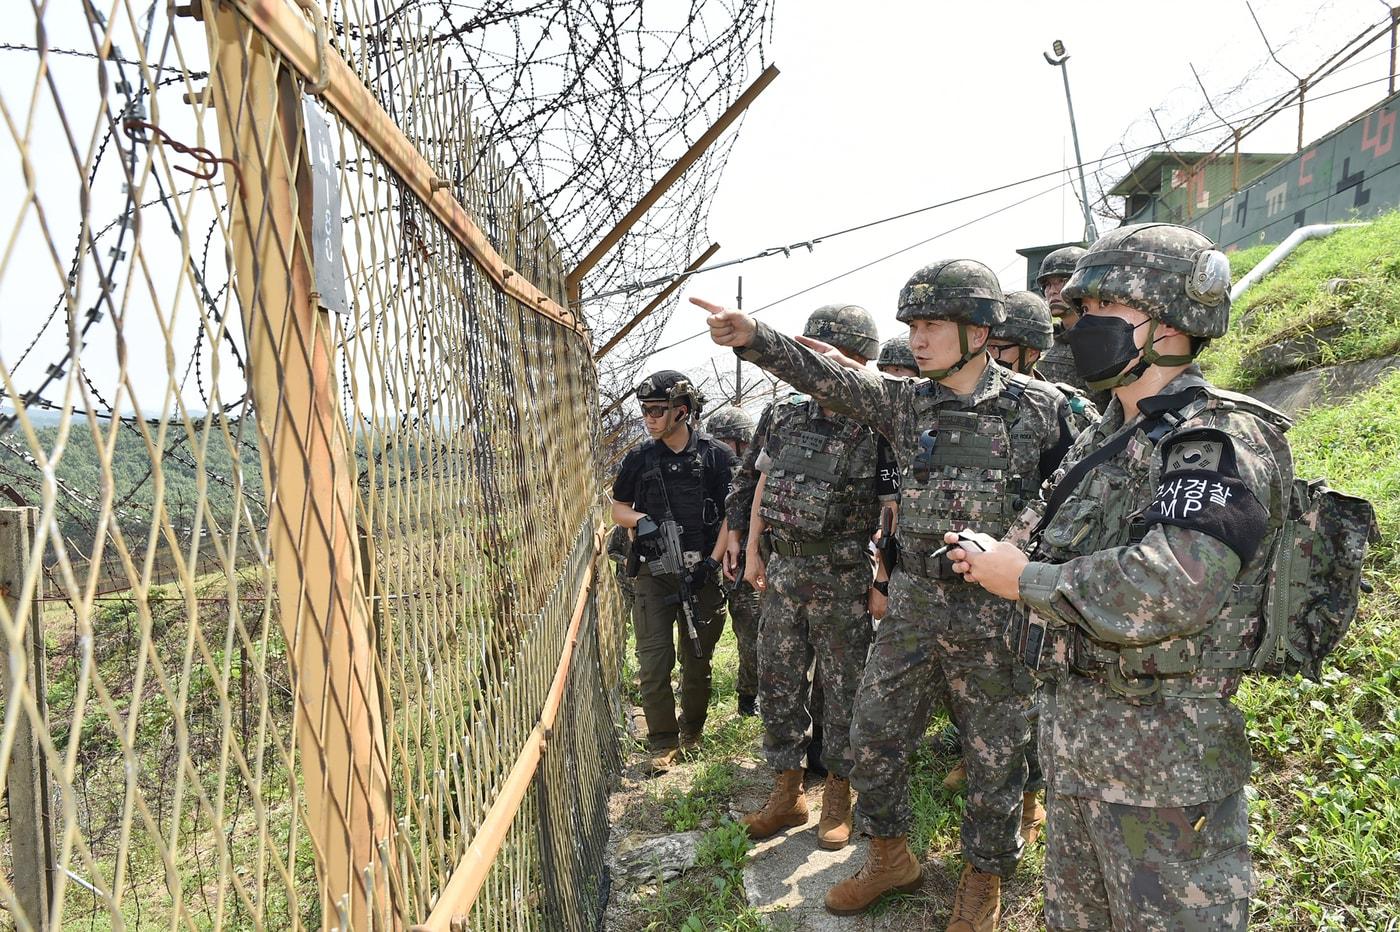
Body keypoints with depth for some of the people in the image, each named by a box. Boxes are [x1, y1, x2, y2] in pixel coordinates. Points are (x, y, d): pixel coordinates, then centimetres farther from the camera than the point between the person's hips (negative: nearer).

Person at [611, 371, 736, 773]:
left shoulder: (716, 456, -2)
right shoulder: (640, 459, 5)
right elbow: (618, 508, 14)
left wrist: (712, 561, -11)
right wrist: (641, 520, -7)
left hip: (701, 573, -1)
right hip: (654, 574, 1)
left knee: (697, 660, 11)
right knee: (654, 663, -2)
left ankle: (691, 734, 31)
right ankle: (663, 743, 11)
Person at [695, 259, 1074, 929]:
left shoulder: (1040, 407, -6)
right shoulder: (906, 403, 2)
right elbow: (825, 377, -9)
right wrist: (752, 338, -22)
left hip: (995, 614, -3)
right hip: (913, 603, 4)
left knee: (995, 754, 10)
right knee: (874, 735, 11)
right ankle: (891, 857, 34)